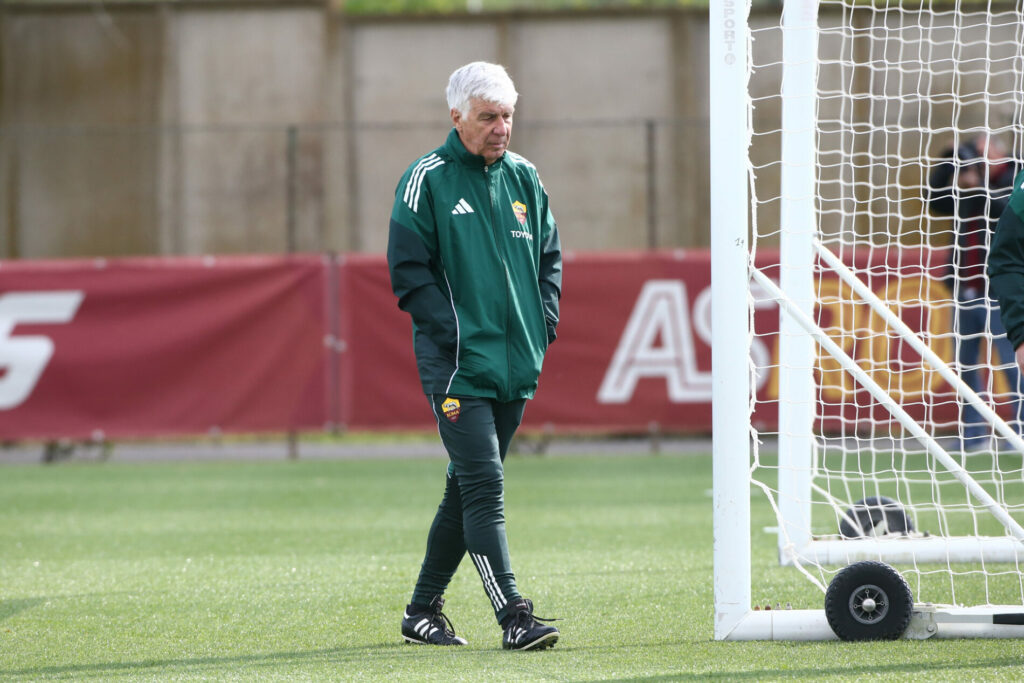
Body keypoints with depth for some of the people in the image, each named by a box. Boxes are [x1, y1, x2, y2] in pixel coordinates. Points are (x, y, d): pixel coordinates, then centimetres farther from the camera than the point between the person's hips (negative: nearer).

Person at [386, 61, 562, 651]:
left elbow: (549, 253, 22)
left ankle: (423, 611, 23)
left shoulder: (523, 177, 12)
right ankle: (514, 617, -19)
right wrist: (452, 331, -15)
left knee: (467, 488, 12)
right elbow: (409, 270, -7)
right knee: (484, 489, -14)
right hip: (458, 364, -6)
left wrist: (545, 316, 6)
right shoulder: (427, 180, -5)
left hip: (517, 365, 6)